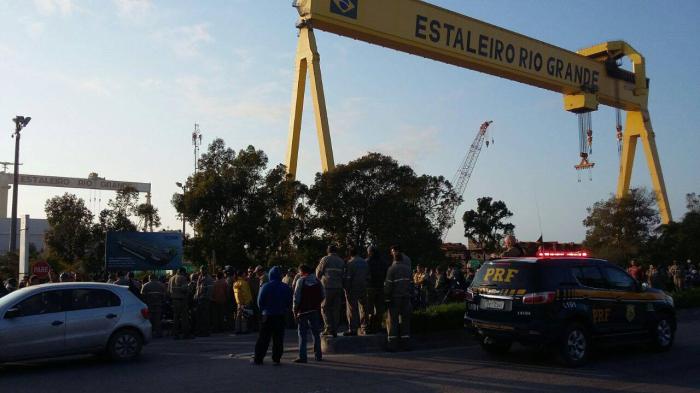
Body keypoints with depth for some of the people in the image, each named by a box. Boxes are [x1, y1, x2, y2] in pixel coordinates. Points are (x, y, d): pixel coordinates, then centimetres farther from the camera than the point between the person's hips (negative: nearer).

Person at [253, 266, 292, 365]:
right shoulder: (286, 288, -1)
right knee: (278, 339, 7)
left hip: (268, 316, -2)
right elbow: (289, 302, 3)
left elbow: (260, 301, -6)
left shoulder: (265, 287, -8)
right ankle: (276, 359, 5)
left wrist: (263, 310, 11)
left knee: (263, 338, 3)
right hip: (281, 316, 2)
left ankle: (258, 358, 5)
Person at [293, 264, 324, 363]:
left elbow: (296, 297, -10)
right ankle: (318, 355, 18)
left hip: (303, 310, -4)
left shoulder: (301, 281, -8)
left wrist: (295, 310, -3)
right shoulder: (317, 281, 6)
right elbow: (322, 296, 8)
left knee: (302, 334, 0)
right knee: (316, 333, 13)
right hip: (315, 310, 4)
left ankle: (302, 357, -4)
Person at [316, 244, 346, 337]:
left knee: (325, 308, 3)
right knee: (336, 309, 7)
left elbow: (318, 274, 0)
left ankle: (329, 328, -9)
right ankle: (335, 331, 6)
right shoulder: (341, 261, 12)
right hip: (339, 288, 4)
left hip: (328, 287, -4)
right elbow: (343, 275, 14)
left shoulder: (325, 259, -2)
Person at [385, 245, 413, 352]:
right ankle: (406, 343, 11)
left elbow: (388, 285, -11)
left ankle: (392, 344, -1)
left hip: (395, 298, -4)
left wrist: (387, 298, -5)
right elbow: (410, 282, 5)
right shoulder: (408, 268, 6)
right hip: (406, 297, 4)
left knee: (393, 320, 1)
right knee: (405, 319, 9)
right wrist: (409, 294, 9)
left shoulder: (392, 268, -9)